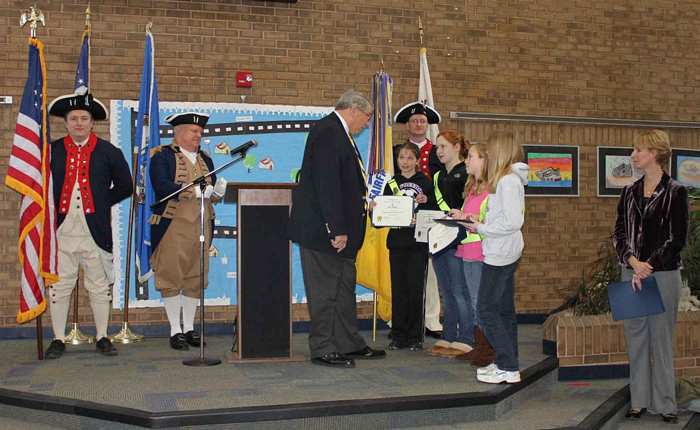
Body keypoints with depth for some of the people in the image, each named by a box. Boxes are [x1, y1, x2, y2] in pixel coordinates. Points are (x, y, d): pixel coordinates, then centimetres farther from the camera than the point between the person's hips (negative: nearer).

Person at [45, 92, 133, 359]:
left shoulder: (108, 152, 3)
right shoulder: (52, 151, 5)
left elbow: (125, 187, 9)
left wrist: (103, 204, 4)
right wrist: (52, 208, 4)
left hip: (95, 233, 0)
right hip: (61, 231, 1)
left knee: (100, 287, 7)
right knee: (59, 286, 4)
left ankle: (102, 338, 17)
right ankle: (58, 339, 14)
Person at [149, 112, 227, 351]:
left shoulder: (205, 159, 19)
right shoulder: (162, 156, 0)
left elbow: (212, 193, 17)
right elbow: (162, 187, -15)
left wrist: (218, 191, -7)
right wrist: (194, 191, -23)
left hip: (201, 224, 6)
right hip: (172, 225, -5)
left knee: (196, 278, 7)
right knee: (171, 277, -2)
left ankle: (189, 328, 16)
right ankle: (175, 330, 5)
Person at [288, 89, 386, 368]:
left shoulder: (338, 133, 16)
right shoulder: (328, 131, -16)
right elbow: (326, 185, -22)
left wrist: (362, 204, 14)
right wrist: (338, 229, -23)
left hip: (339, 229, 11)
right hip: (323, 229, -11)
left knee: (344, 287, 16)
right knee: (324, 292, -1)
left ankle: (350, 344, 25)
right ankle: (323, 350, 9)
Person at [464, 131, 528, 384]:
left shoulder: (507, 181, -18)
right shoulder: (509, 179, 13)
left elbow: (512, 222, -24)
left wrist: (481, 228, -14)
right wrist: (481, 222, 7)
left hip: (500, 254, -10)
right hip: (507, 252, 10)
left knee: (486, 308, -6)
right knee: (504, 309, 14)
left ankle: (508, 368, -3)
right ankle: (507, 363, 21)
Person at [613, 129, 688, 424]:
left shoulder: (675, 193, -4)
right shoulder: (629, 193, 10)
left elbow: (678, 239, -7)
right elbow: (619, 233, 5)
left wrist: (649, 267, -14)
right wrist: (633, 262, -12)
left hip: (663, 274, -4)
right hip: (631, 272, 4)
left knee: (661, 337, 1)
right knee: (636, 337, 7)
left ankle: (664, 402, 11)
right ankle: (639, 400, 16)